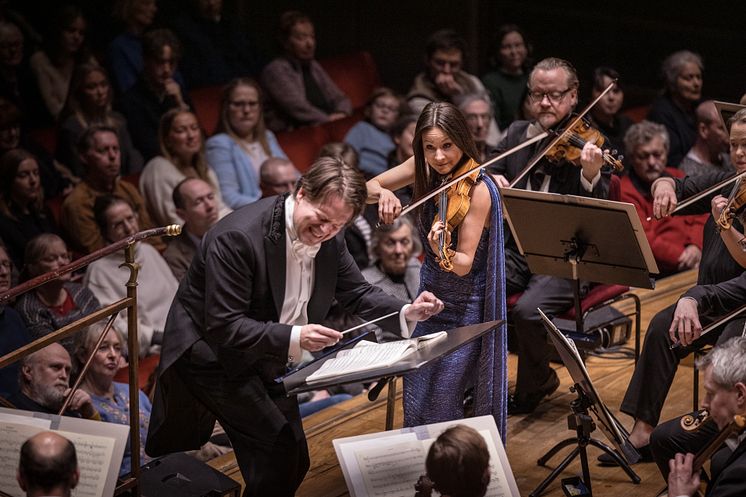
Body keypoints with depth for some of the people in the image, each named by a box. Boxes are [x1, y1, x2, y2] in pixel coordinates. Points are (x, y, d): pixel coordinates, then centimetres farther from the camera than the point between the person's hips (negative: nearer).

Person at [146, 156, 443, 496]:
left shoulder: (330, 240, -7)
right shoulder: (238, 237, -30)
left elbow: (356, 293, 5)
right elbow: (223, 328, -30)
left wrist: (406, 313, -14)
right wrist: (293, 338, -41)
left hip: (267, 358, 8)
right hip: (213, 352, -8)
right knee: (279, 448, -19)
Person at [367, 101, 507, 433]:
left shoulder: (477, 190, -23)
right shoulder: (425, 168, -4)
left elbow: (464, 264, -25)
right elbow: (366, 189, -1)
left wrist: (444, 253, -46)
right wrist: (382, 193, -23)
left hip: (464, 309, -7)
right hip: (430, 295, 7)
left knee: (440, 405, -7)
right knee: (416, 394, 12)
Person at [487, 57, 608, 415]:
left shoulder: (589, 146, -6)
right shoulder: (517, 134, 11)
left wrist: (591, 176, -37)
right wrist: (491, 179, -10)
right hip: (516, 250, 5)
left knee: (528, 311, -29)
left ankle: (533, 386, 0)